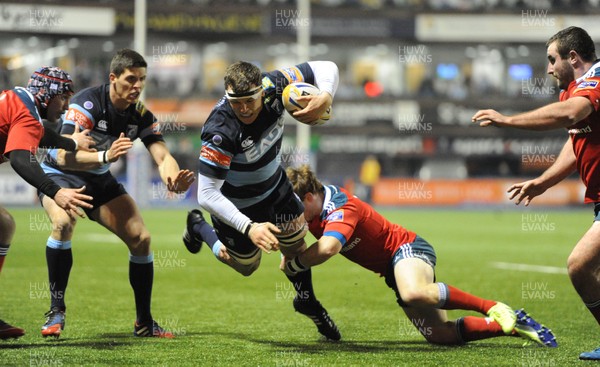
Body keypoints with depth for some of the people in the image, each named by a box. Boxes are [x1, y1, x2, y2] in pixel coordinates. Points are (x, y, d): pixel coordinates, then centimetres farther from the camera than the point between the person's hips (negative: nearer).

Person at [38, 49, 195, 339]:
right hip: (60, 174, -5)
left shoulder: (140, 114, -10)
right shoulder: (88, 103, -27)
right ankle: (56, 311, -23)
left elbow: (162, 156, -19)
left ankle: (144, 323, 8)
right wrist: (104, 156, -52)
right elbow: (64, 156, -35)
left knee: (140, 238, -6)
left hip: (100, 179, 5)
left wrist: (174, 179, -43)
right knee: (63, 222, -35)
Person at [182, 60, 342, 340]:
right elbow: (207, 194, -40)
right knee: (246, 265, 17)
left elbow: (325, 68, -15)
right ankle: (198, 227, 43)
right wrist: (249, 228, -47)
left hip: (273, 185, 4)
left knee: (294, 243, 13)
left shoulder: (273, 86, -28)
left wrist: (326, 97, -37)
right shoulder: (220, 132, -43)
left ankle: (307, 302, 41)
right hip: (236, 202, -4)